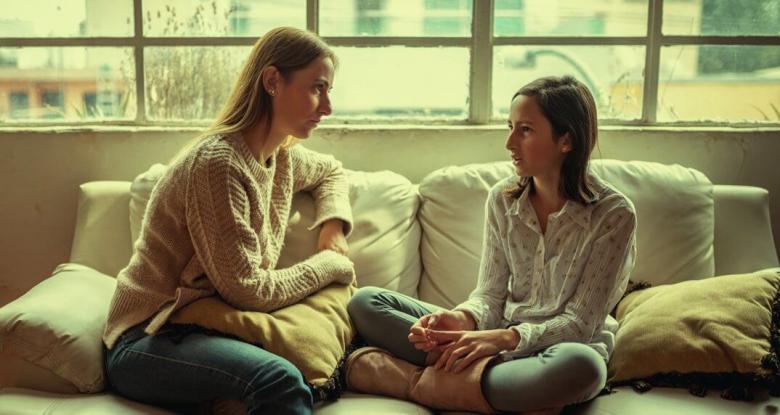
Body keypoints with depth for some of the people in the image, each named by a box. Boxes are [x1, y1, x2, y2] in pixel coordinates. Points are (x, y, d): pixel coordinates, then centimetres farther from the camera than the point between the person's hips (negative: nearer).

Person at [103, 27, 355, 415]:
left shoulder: (281, 157, 6)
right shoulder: (218, 163, -21)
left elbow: (331, 171, 30)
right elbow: (248, 291, -21)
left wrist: (334, 227, 11)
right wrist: (331, 264, -8)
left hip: (208, 327, 8)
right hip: (147, 340, -8)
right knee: (279, 380, -35)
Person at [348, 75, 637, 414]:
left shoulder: (613, 214, -12)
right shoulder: (503, 198, 1)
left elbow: (581, 322, -12)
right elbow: (490, 294, 2)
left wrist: (506, 338, -27)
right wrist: (463, 319, -21)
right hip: (503, 333, 5)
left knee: (582, 365, -43)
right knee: (365, 302, -10)